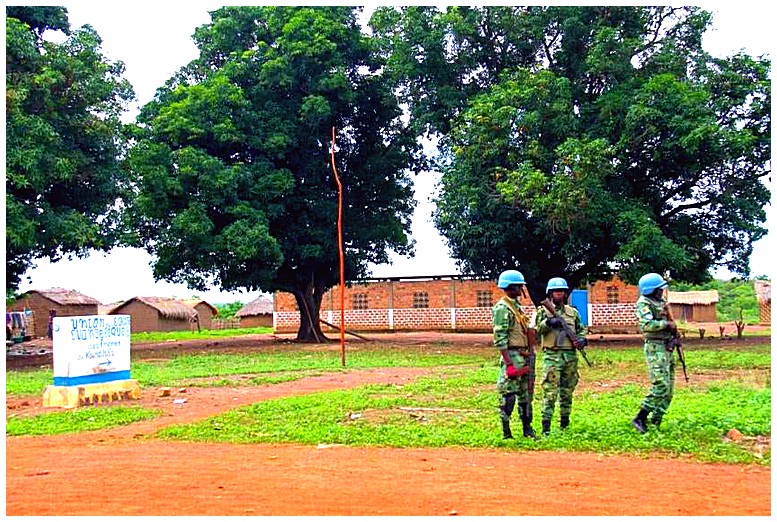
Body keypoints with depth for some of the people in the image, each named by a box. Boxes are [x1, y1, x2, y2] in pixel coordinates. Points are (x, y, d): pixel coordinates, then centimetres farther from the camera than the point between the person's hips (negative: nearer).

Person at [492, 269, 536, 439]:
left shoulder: (517, 305, 15)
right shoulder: (502, 308, -14)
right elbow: (500, 338, -19)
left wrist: (529, 353, 19)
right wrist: (508, 363, -23)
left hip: (524, 356, 9)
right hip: (512, 355, -9)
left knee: (525, 393, 14)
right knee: (508, 394, -4)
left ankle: (527, 428, 23)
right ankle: (505, 431, 3)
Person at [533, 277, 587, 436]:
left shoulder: (573, 312, 14)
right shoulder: (542, 311, 4)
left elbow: (581, 329, 21)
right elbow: (533, 331, -4)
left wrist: (581, 339, 1)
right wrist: (547, 323, -18)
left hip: (571, 356, 4)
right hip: (552, 356, -4)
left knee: (567, 391, 11)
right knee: (550, 392, -9)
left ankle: (565, 422, 23)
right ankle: (546, 426, -8)